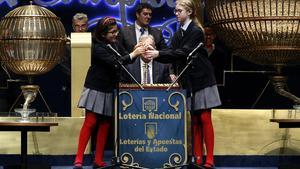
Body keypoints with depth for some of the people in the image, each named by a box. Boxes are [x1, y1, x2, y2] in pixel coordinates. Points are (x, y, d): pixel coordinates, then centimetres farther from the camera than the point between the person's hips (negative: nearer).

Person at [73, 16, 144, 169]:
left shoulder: (115, 44, 5)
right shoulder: (98, 47, -17)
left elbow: (124, 59, 4)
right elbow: (114, 62, -27)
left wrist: (136, 52, -15)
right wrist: (133, 54, -25)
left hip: (110, 89, 7)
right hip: (96, 89, -7)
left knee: (105, 124, 6)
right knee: (90, 122, -8)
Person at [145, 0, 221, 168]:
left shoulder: (196, 32, -13)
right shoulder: (179, 34, 10)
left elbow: (183, 53, -23)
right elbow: (173, 54, 1)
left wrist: (159, 54, -27)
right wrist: (155, 54, -16)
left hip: (201, 79, -7)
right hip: (189, 81, 7)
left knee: (205, 119, -6)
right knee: (195, 120, 7)